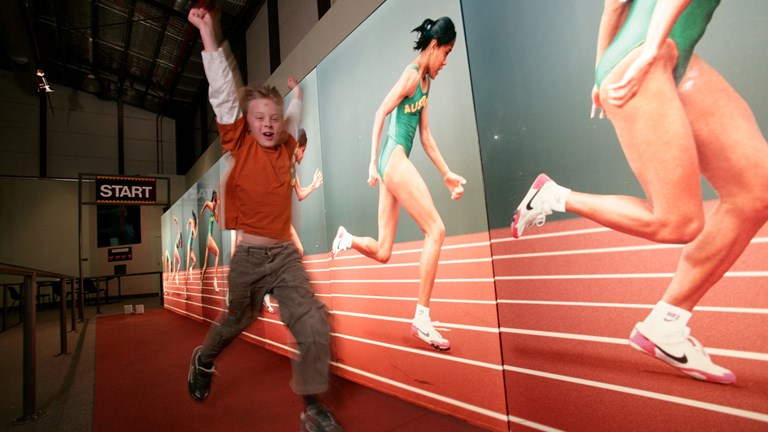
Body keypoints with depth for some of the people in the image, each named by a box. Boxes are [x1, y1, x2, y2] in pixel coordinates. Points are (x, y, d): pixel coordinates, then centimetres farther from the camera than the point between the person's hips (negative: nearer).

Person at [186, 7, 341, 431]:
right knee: (237, 320, 21)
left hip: (286, 255, 3)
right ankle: (203, 359, 54)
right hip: (248, 256, -2)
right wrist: (207, 32, -10)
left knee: (314, 326, -9)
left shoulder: (286, 147, 6)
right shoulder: (240, 146, -3)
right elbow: (223, 92, -9)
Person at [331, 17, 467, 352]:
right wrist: (373, 162, -16)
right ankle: (422, 318, -9)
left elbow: (426, 135, 20)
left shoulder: (426, 81, 23)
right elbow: (380, 114, -10)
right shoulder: (411, 74, -3)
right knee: (436, 229, -14)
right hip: (394, 159, -9)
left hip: (395, 164, 9)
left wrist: (447, 174, 14)